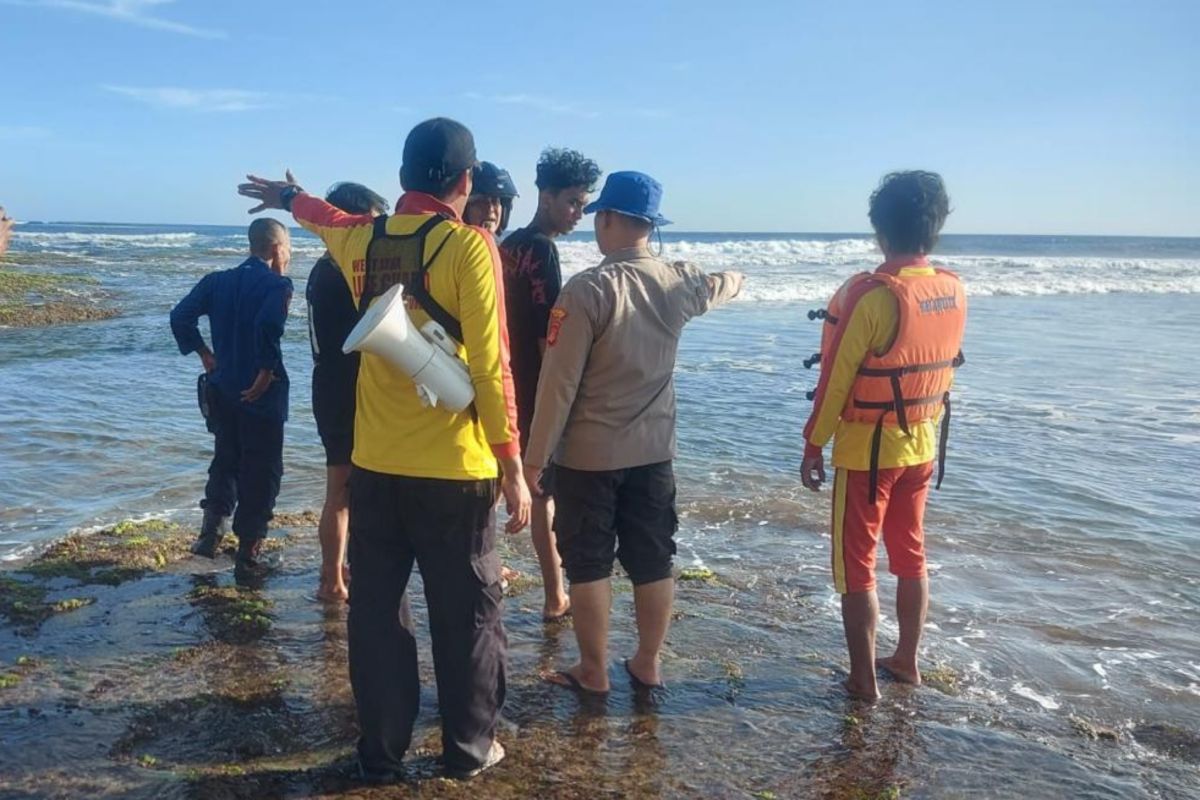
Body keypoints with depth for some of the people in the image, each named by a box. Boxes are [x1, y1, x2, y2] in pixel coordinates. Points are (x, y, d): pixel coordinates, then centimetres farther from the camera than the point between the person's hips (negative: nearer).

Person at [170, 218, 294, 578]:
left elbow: (181, 316, -1)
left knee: (226, 459, 24)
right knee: (261, 470, 6)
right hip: (261, 395, -5)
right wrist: (268, 371, -19)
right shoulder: (278, 285, -11)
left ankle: (211, 528, 15)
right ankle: (248, 554, 11)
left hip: (223, 388, 6)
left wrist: (204, 353, 6)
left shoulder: (218, 281, 7)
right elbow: (268, 325, -29)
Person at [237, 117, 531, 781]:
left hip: (374, 462, 5)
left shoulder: (361, 239, 6)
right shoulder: (469, 246, -11)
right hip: (453, 467, -5)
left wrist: (288, 196, 54)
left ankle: (381, 751, 25)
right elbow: (491, 367, -14)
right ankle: (469, 749, 21)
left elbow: (327, 218, 31)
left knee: (375, 608, 14)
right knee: (466, 612, 10)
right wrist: (512, 466, -8)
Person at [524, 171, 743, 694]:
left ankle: (593, 673, 18)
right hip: (653, 450, 6)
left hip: (588, 454, -5)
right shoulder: (679, 283, 1)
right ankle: (647, 665, 27)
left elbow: (558, 382, -17)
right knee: (652, 562, 13)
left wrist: (535, 456, -9)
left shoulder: (588, 289, -17)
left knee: (588, 566, 7)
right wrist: (734, 279, 51)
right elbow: (719, 288, 26)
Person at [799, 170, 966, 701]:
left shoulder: (871, 296, -22)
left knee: (856, 564, 6)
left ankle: (863, 678, 14)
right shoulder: (954, 292, -2)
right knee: (910, 554, 19)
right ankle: (907, 660, 32)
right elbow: (944, 366, 9)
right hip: (922, 444, 7)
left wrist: (813, 446, -6)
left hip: (867, 448, -6)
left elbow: (835, 381, -17)